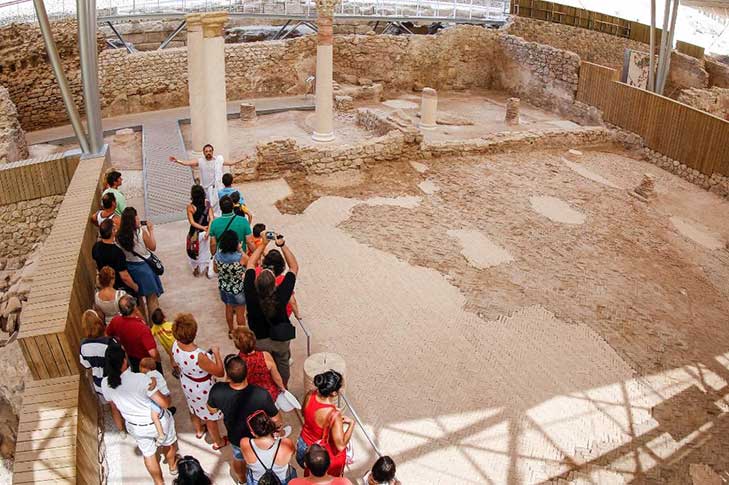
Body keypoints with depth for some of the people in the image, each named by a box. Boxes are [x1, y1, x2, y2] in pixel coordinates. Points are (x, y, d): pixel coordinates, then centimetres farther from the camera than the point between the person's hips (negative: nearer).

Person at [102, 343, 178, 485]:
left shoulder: (105, 384, -19)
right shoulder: (141, 379, -35)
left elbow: (114, 406, 1)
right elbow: (164, 403, -31)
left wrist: (120, 424, 19)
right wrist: (168, 397, -7)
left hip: (135, 427, 3)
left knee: (148, 454, 27)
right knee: (169, 443, 30)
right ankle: (172, 465, 57)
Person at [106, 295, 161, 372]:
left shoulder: (115, 321, -20)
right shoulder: (142, 328, -39)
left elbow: (107, 335, 3)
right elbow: (153, 353, -41)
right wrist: (158, 361, -20)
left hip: (132, 359, 6)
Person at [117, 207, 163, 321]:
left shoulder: (119, 235, -9)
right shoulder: (141, 233, -22)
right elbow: (153, 247, -10)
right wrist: (151, 230, -2)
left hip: (129, 267, 5)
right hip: (143, 266, -5)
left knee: (138, 296, 22)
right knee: (152, 297, 9)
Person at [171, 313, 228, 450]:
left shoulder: (175, 346, -23)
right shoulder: (199, 356, -44)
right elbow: (220, 372, -29)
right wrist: (216, 353, -18)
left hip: (186, 383, 6)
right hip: (202, 389, -6)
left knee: (194, 408, 34)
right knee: (210, 416, 21)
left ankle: (199, 430, 63)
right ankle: (218, 442, 47)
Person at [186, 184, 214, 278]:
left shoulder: (190, 206, -19)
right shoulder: (207, 203, -12)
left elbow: (192, 222, -19)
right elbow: (211, 219, -16)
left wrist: (203, 227, -15)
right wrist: (208, 230, -19)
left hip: (195, 234, -2)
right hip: (205, 232, 2)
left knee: (194, 251, 21)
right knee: (206, 250, 22)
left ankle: (196, 269, 35)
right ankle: (207, 269, 32)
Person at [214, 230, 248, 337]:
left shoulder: (217, 256, -18)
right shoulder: (241, 257, -31)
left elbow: (216, 270, 1)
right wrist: (240, 250, -7)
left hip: (224, 289, 4)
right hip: (239, 290, -4)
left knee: (229, 309, 27)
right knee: (240, 313, 18)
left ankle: (231, 331, 46)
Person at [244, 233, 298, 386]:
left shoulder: (251, 294, -32)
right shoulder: (281, 295, -34)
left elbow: (250, 264, -17)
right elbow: (294, 267, -21)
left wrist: (263, 244, -12)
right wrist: (282, 245, -22)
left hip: (258, 340, 0)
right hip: (281, 340, 0)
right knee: (283, 364, 27)